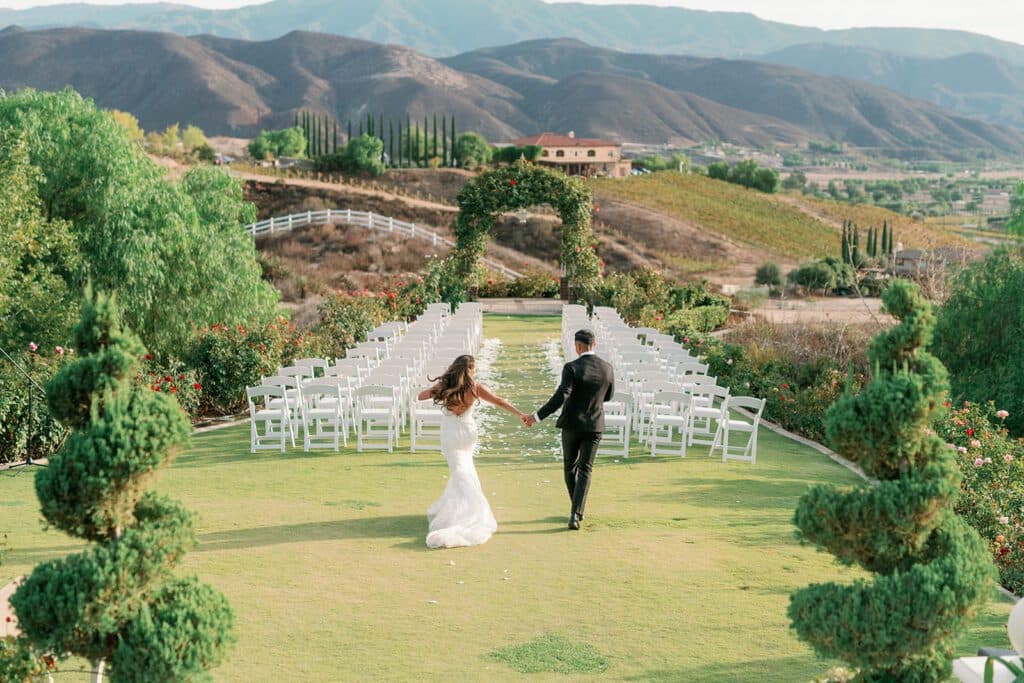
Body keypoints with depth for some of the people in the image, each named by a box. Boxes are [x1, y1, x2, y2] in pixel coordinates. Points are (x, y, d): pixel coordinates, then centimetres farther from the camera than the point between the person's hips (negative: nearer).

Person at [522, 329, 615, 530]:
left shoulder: (571, 368, -15)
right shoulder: (607, 368, -2)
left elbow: (560, 397, -24)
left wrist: (537, 416, -20)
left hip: (571, 424, -2)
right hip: (594, 425, 2)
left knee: (569, 466, 19)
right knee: (585, 470, 4)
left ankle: (577, 508, 28)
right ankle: (575, 515, -9)